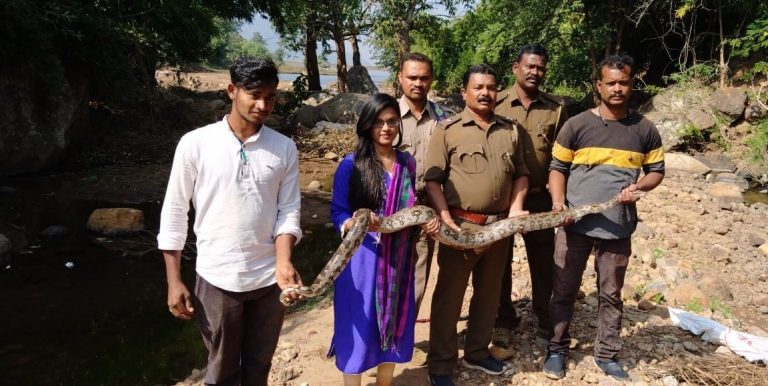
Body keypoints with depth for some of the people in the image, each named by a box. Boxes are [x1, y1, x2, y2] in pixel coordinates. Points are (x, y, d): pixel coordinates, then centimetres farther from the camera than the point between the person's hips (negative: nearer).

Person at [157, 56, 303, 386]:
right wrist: (174, 281, -4)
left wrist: (283, 264, -16)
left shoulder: (285, 149, -1)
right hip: (217, 279, -2)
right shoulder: (196, 143, -8)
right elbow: (174, 213, -3)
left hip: (268, 278, 2)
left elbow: (288, 212, 0)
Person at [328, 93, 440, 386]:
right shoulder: (351, 165, -10)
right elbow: (337, 212, -10)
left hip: (398, 258, 5)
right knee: (359, 326, 3)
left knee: (394, 324, 17)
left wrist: (426, 219, -6)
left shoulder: (407, 163, 6)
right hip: (362, 258, -5)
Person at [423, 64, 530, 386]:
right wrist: (445, 217, -17)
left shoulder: (511, 130, 10)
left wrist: (516, 206, -1)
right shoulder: (447, 130, -4)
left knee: (488, 293, 17)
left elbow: (521, 173, 14)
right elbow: (433, 178, -8)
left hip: (500, 226, 5)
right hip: (461, 225, -5)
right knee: (449, 294, 3)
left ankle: (477, 352, 35)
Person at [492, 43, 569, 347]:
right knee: (500, 263, 11)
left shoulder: (556, 109, 2)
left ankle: (546, 322, 30)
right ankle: (504, 321, 28)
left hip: (540, 198, 1)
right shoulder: (496, 104, -3)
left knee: (544, 263, 11)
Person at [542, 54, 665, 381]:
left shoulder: (645, 130, 4)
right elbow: (557, 168, 1)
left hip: (618, 227, 2)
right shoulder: (577, 125, -2)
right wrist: (558, 203, -15)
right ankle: (556, 349, 23)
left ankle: (607, 355, 27)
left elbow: (656, 170, 11)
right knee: (564, 291, 7)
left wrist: (639, 187, -10)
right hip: (574, 224, -1)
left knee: (611, 295, 12)